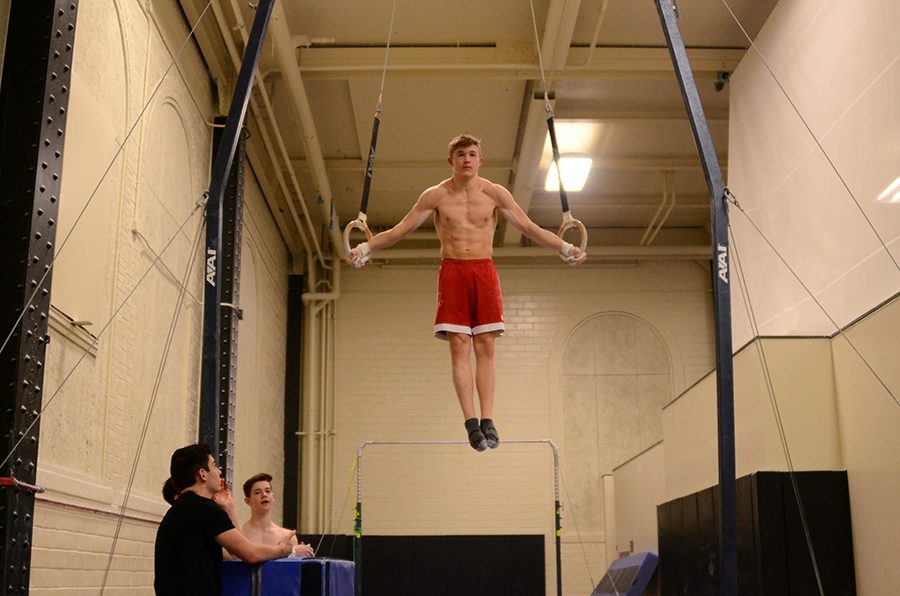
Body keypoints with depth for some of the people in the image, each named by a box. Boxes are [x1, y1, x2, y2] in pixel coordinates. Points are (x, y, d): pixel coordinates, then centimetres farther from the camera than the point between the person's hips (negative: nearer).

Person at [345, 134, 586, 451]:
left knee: (485, 347, -4)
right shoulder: (436, 196, 4)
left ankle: (487, 420, -6)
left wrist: (566, 248, -4)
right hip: (452, 272, -1)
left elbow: (530, 228, 6)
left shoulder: (495, 194, 5)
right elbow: (399, 230, 6)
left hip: (484, 272, 1)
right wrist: (365, 248, -5)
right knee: (460, 347, -7)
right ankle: (471, 421, -10)